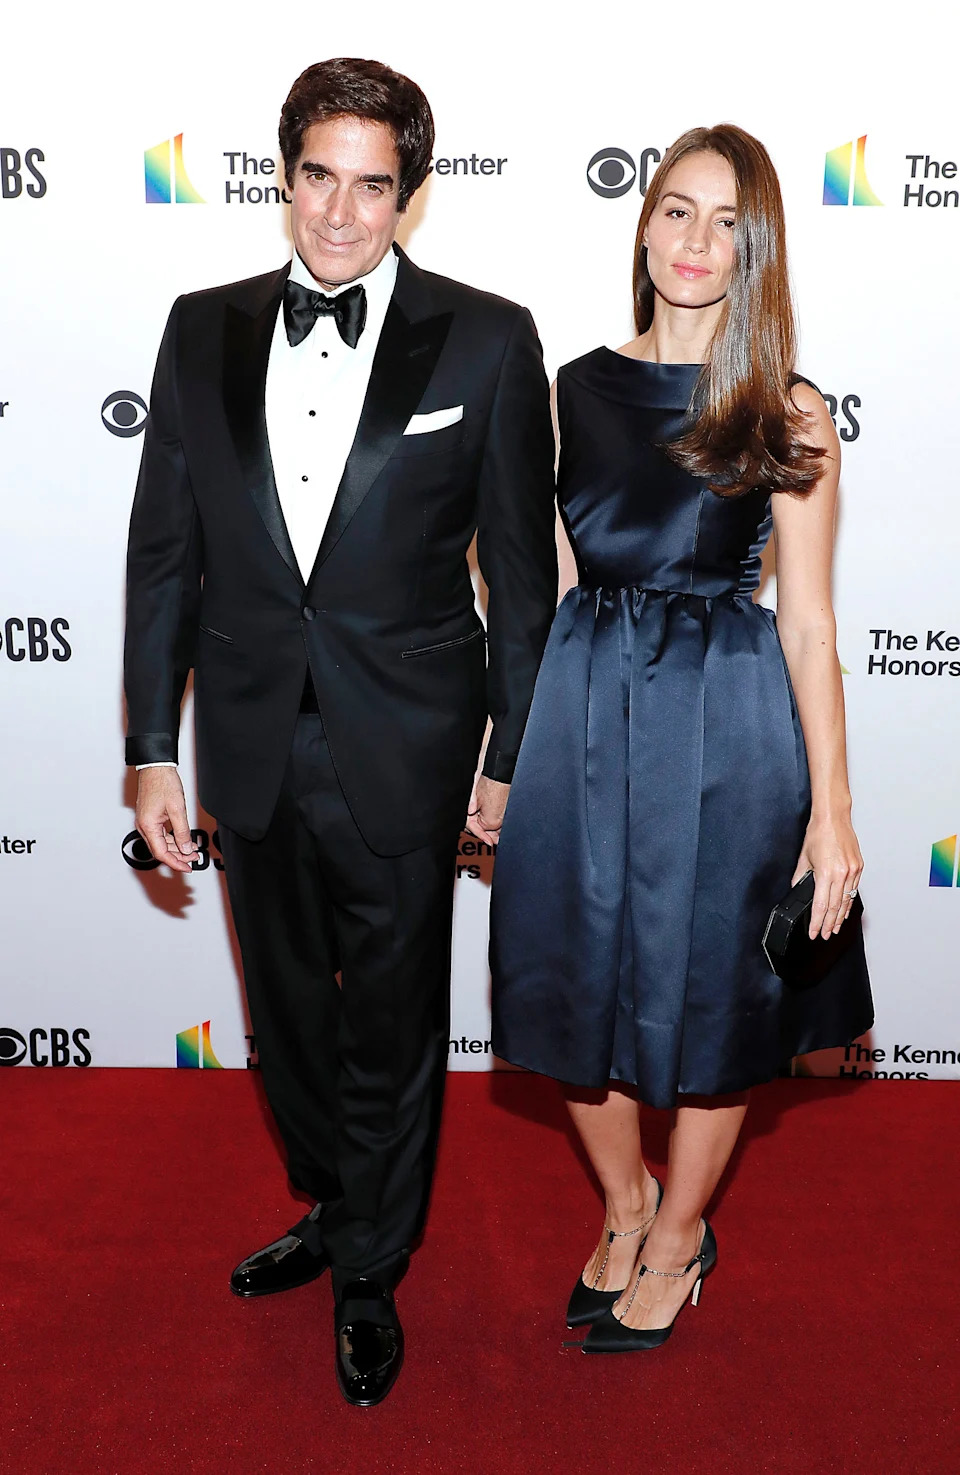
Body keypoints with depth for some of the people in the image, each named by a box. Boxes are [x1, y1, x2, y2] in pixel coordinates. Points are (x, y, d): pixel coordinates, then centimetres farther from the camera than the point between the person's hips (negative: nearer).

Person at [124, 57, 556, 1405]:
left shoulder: (485, 342, -7)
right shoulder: (205, 332, 2)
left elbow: (521, 569, -3)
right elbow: (164, 553, 4)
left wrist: (510, 759, -2)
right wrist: (153, 750, 2)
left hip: (402, 757, -3)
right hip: (251, 749, 4)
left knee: (393, 1023, 13)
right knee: (287, 1006, 21)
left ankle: (371, 1272, 36)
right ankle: (331, 1206, 48)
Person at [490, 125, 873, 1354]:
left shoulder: (788, 416, -3)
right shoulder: (572, 393, 4)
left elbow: (807, 620, -4)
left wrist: (831, 808, -7)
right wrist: (506, 744, 2)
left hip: (728, 719, -2)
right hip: (583, 705, 3)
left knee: (709, 989, 10)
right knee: (580, 974, 12)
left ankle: (680, 1232, 36)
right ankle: (624, 1200, 40)